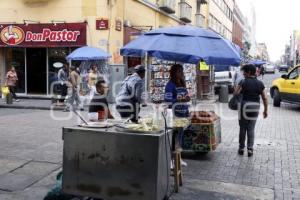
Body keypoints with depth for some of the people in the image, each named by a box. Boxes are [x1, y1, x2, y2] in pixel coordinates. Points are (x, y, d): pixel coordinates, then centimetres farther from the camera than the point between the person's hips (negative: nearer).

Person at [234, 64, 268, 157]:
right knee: (251, 129, 9)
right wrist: (265, 110, 10)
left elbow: (236, 93, -17)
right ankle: (250, 149, 5)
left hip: (244, 108, -2)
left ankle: (241, 148, 18)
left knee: (243, 129, 11)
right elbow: (265, 98, 2)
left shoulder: (244, 82, -10)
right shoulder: (260, 83, 1)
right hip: (255, 109, 3)